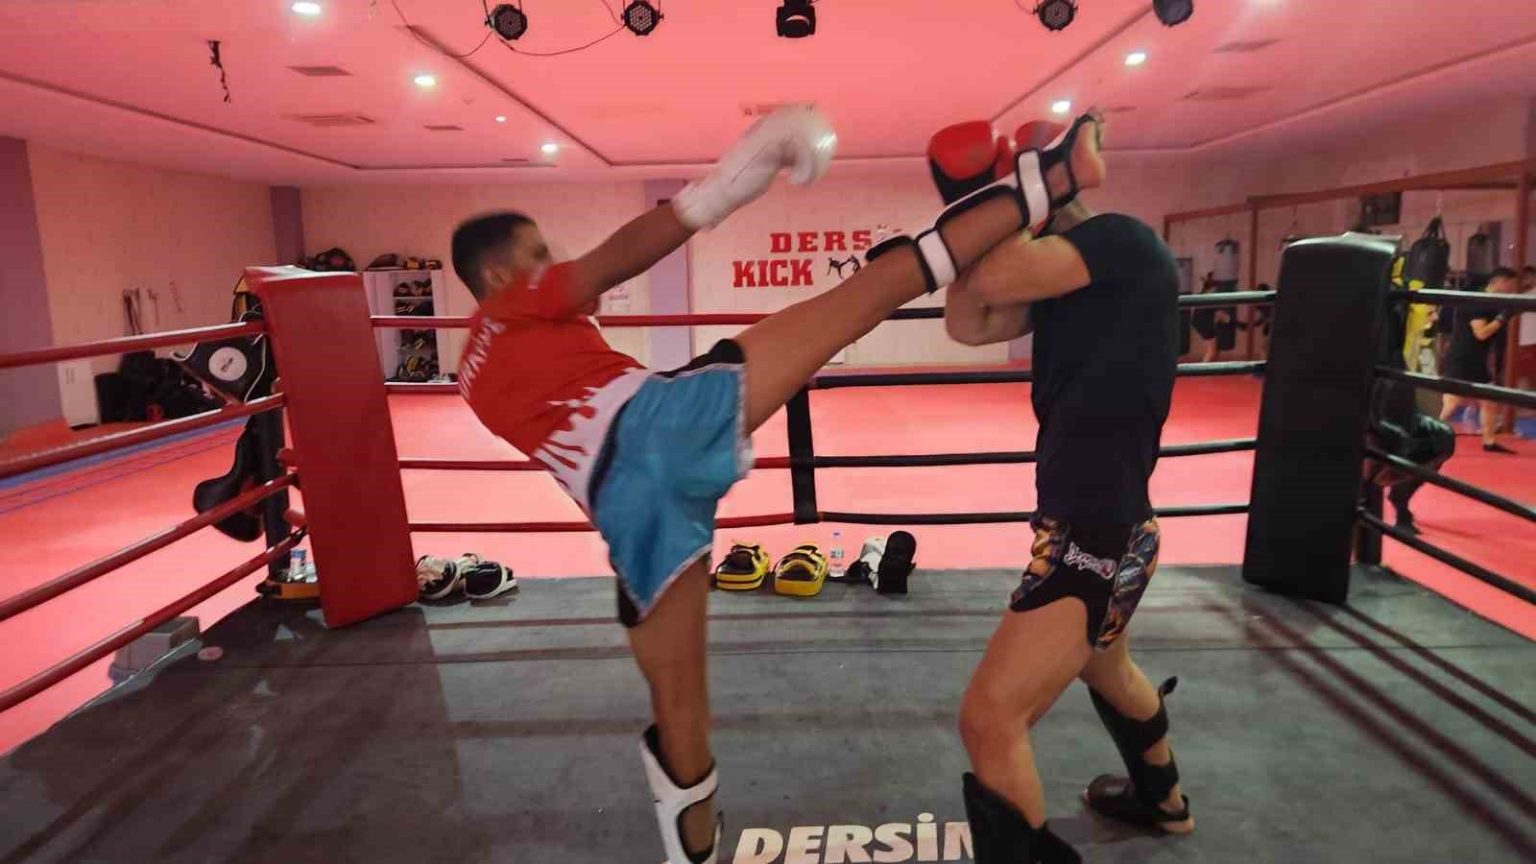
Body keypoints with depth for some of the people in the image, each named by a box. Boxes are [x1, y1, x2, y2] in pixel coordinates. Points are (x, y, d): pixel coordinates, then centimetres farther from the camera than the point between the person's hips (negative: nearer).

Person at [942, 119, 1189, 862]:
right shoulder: (1057, 271, 10)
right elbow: (968, 323, 4)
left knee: (989, 722, -10)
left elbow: (991, 278, -29)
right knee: (1104, 665, 33)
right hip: (1097, 522, 11)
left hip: (1097, 532, -11)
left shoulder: (1122, 241, -15)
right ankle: (1161, 800, 58)